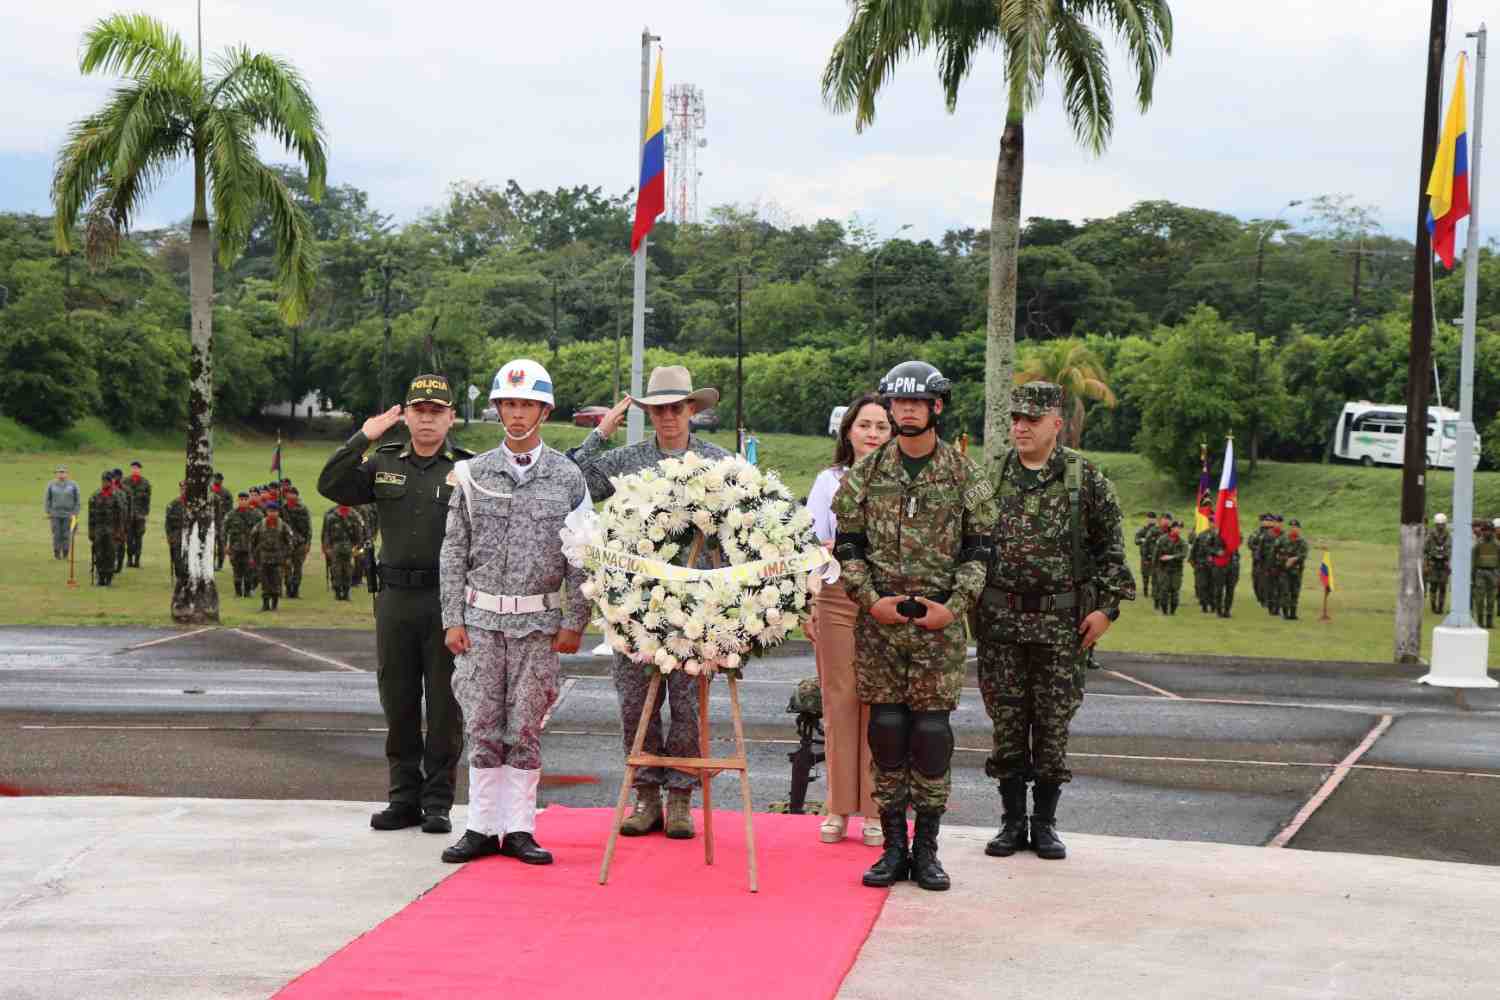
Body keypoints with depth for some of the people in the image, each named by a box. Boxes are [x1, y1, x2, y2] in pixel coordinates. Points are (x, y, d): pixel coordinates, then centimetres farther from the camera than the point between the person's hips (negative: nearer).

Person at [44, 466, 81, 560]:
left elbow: (78, 501, 4)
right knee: (57, 535, -2)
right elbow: (46, 499, 8)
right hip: (55, 515, 1)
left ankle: (65, 554, 8)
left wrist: (75, 513, -2)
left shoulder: (73, 485, 1)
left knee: (66, 535, -1)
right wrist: (47, 512, 1)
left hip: (68, 515, -1)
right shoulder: (51, 485, 4)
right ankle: (57, 554, 6)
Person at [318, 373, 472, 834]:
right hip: (396, 595, 3)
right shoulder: (384, 464, 11)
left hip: (448, 601, -3)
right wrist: (362, 439, -6)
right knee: (398, 705, 9)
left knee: (445, 706, 2)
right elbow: (330, 486, -1)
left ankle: (438, 803, 10)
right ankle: (404, 799, 18)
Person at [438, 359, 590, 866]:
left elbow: (581, 557, 2)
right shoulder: (474, 473, 5)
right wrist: (453, 619, -1)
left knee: (525, 728, 2)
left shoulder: (567, 477, 2)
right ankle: (483, 828, 8)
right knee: (482, 726, 2)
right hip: (481, 618, 1)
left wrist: (574, 623, -3)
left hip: (539, 621, -1)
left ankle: (519, 830, 8)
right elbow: (454, 552, 5)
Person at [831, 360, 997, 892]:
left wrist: (955, 605, -9)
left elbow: (978, 549, 3)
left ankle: (926, 848, 9)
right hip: (879, 622, 1)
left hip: (940, 625, -1)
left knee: (932, 731, 0)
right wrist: (871, 599, -7)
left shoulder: (966, 475, 3)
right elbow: (847, 544, 6)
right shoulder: (865, 473, 6)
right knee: (886, 729, 2)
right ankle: (893, 846, 11)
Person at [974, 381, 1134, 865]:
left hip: (1063, 621, -2)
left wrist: (1107, 606, -4)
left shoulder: (1085, 477, 0)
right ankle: (1012, 820, 15)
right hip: (1000, 619, 2)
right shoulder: (992, 476, 6)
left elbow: (1111, 545, 3)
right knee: (1007, 720, 5)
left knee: (1053, 722, 3)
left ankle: (1045, 822, 14)